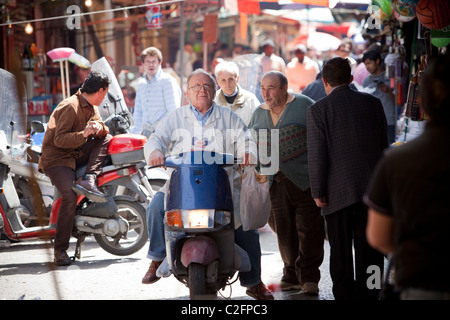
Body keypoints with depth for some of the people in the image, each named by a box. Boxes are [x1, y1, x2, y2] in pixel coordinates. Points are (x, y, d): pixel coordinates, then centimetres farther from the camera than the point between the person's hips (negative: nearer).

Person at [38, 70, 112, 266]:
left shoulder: (91, 108, 13)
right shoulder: (70, 107, -16)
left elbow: (104, 132, 8)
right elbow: (59, 139, -21)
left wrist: (99, 128, -16)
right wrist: (84, 134, -35)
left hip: (77, 154, 8)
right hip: (57, 158, -8)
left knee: (107, 139, -7)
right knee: (70, 196, -29)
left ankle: (88, 179, -21)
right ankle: (60, 250, -23)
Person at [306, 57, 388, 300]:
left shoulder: (318, 109, -7)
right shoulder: (373, 103, 4)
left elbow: (317, 155, -10)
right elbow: (384, 145, 9)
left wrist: (318, 192, -3)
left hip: (338, 192, -3)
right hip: (372, 188, 3)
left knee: (341, 252, 7)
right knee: (370, 250, 9)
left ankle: (345, 295, 11)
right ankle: (368, 295, 12)